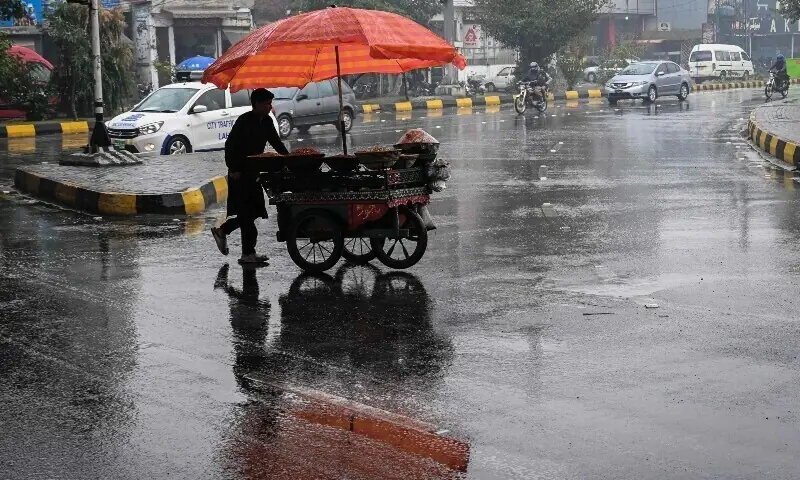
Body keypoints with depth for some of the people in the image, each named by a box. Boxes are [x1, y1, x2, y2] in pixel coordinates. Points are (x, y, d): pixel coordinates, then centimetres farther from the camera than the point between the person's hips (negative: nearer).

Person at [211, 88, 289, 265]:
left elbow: (276, 142, 17)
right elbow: (230, 145, -18)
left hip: (253, 172, 8)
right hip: (240, 173, -8)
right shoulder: (244, 121, -16)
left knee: (253, 211, 11)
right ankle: (248, 254, -6)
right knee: (247, 212, -8)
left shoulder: (266, 121, 8)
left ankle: (222, 230, 28)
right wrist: (233, 170, -20)